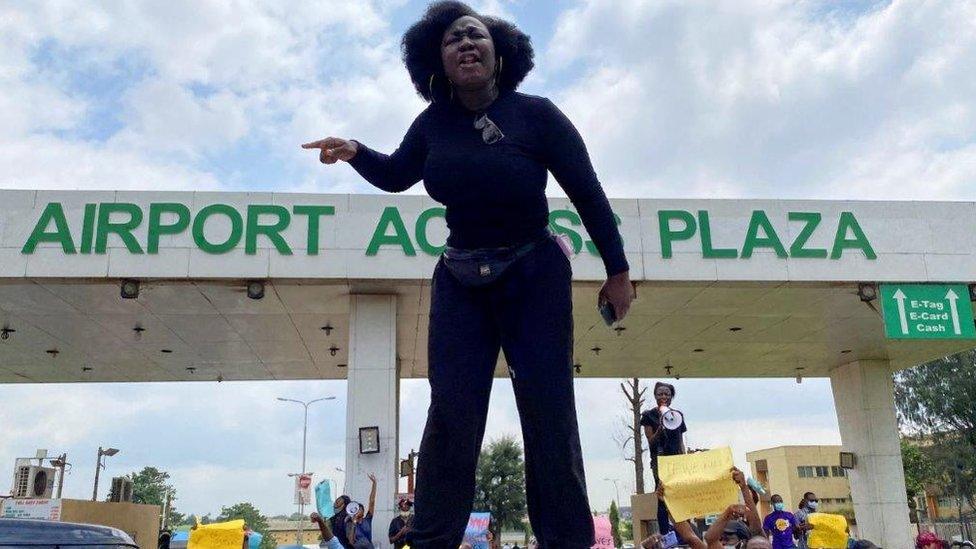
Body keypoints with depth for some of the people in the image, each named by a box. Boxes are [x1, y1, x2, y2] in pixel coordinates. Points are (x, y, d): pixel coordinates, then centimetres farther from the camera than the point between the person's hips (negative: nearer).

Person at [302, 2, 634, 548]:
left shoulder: (536, 114, -12)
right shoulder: (436, 121, -2)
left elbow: (589, 194, -7)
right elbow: (396, 175, 14)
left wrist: (617, 271, -5)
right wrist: (355, 152, -8)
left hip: (535, 275, -3)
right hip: (459, 280, 3)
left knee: (548, 411, 0)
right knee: (451, 412, 2)